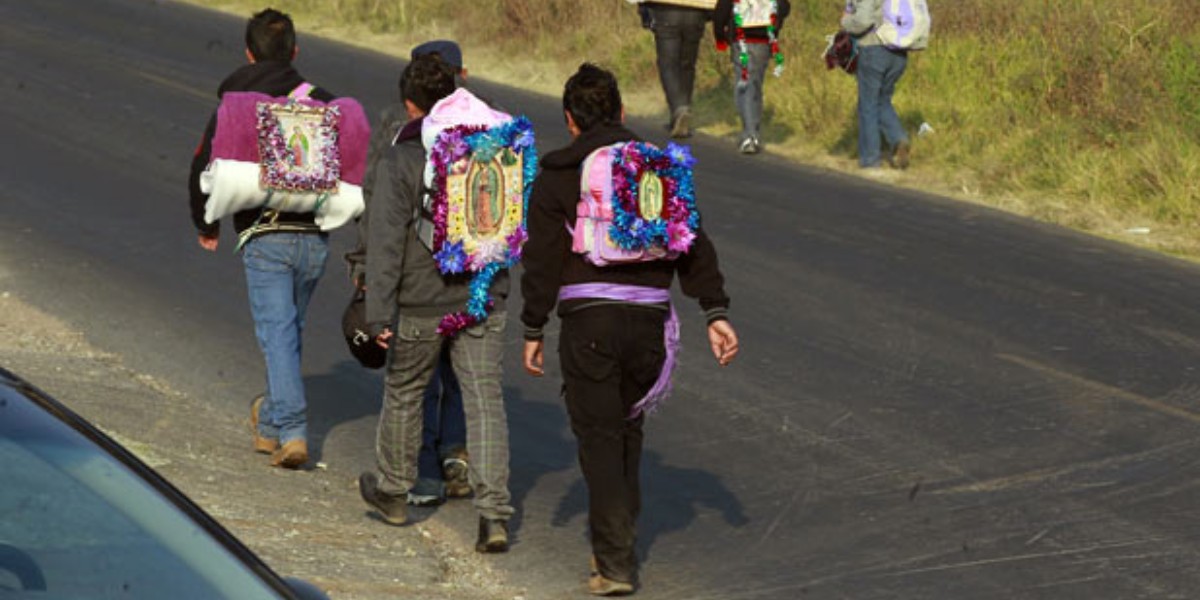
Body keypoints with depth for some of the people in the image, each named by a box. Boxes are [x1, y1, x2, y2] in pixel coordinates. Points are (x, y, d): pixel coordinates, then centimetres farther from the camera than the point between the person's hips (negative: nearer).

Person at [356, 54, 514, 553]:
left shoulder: (400, 161, -13)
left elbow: (386, 241, -17)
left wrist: (379, 314, -17)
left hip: (420, 306, -3)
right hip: (483, 301, 3)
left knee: (403, 396, 17)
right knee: (485, 403, 0)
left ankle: (392, 490, 35)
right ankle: (494, 513, -8)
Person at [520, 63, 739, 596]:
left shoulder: (557, 175, 1)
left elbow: (541, 260, -3)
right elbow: (693, 244, 5)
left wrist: (533, 330, 2)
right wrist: (716, 312, 2)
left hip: (588, 320, -4)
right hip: (647, 321, 4)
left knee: (599, 440, 0)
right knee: (628, 431, 21)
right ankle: (618, 538, 27)